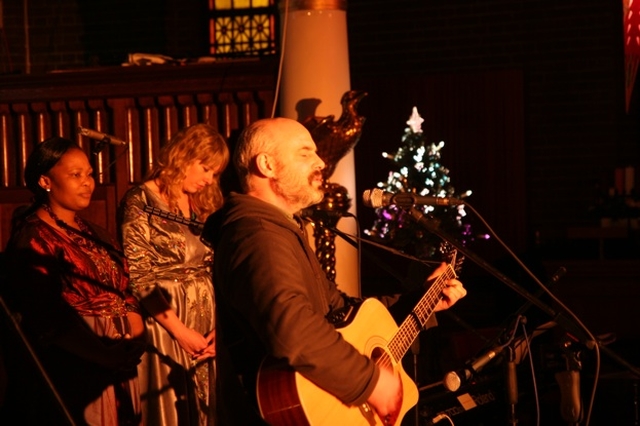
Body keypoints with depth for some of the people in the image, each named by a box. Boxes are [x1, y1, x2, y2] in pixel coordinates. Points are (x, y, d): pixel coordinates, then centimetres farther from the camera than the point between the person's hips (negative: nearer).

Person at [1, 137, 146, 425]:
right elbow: (48, 319, -19)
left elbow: (123, 289, 17)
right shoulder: (33, 238, -10)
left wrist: (135, 319, -5)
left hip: (118, 365, 8)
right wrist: (108, 355, -20)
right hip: (73, 371, -8)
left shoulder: (93, 234, 15)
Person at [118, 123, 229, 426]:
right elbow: (138, 276, -12)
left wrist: (220, 323, -3)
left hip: (206, 322, 6)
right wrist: (179, 330, -15)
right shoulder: (140, 202, -6)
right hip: (162, 321, -6)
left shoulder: (204, 206, 13)